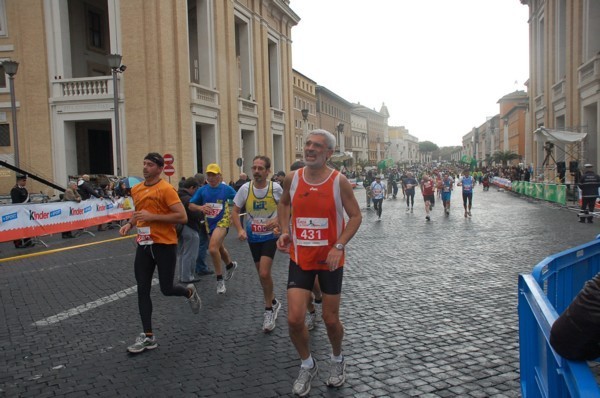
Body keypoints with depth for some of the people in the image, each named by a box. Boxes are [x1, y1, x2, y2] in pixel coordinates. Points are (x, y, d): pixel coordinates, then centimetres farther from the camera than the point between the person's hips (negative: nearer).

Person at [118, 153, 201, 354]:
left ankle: (189, 292, 36)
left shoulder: (166, 189, -13)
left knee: (166, 289, 1)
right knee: (142, 290, 3)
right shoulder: (136, 189, 9)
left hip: (165, 245, -6)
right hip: (144, 244, 6)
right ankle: (148, 337, 12)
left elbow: (182, 217, -19)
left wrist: (152, 217, -22)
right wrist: (130, 224, 6)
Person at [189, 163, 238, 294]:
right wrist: (200, 207, -19)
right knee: (219, 248, 23)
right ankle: (230, 265, 54)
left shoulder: (226, 189, -8)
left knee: (212, 248, -24)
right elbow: (191, 205, 0)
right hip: (209, 223, 5)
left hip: (222, 222, -5)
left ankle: (220, 280, -9)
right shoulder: (202, 190, 0)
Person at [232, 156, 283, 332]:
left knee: (264, 273, -16)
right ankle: (273, 302, 39)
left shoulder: (276, 188, -15)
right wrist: (240, 229, -16)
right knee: (262, 274, 15)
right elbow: (235, 212, -1)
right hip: (253, 237, 3)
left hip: (270, 235, -3)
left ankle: (269, 309, 5)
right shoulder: (245, 188, -10)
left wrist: (277, 220, -19)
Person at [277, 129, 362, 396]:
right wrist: (284, 231, 1)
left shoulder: (339, 181, -12)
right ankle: (307, 365, 23)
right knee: (294, 319, -6)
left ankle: (337, 360, 42)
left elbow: (355, 216, -5)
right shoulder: (292, 178, -3)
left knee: (331, 319, 10)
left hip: (330, 259, -2)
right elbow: (283, 204, 16)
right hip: (300, 258, 2)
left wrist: (339, 246, -17)